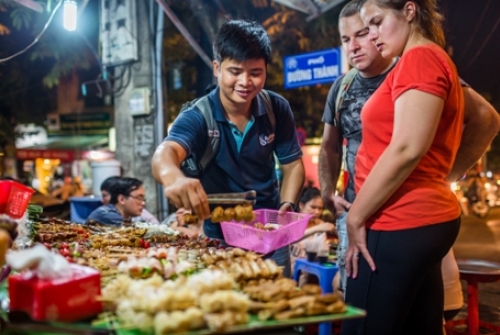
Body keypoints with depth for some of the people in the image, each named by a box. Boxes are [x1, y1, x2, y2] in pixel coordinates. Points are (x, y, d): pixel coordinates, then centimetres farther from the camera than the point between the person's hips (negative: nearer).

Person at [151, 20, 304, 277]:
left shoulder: (277, 109, -10)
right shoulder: (197, 118, -20)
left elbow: (292, 164, 1)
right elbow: (165, 153, -39)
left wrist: (287, 205, -18)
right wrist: (173, 177, -63)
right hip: (220, 239, -2)